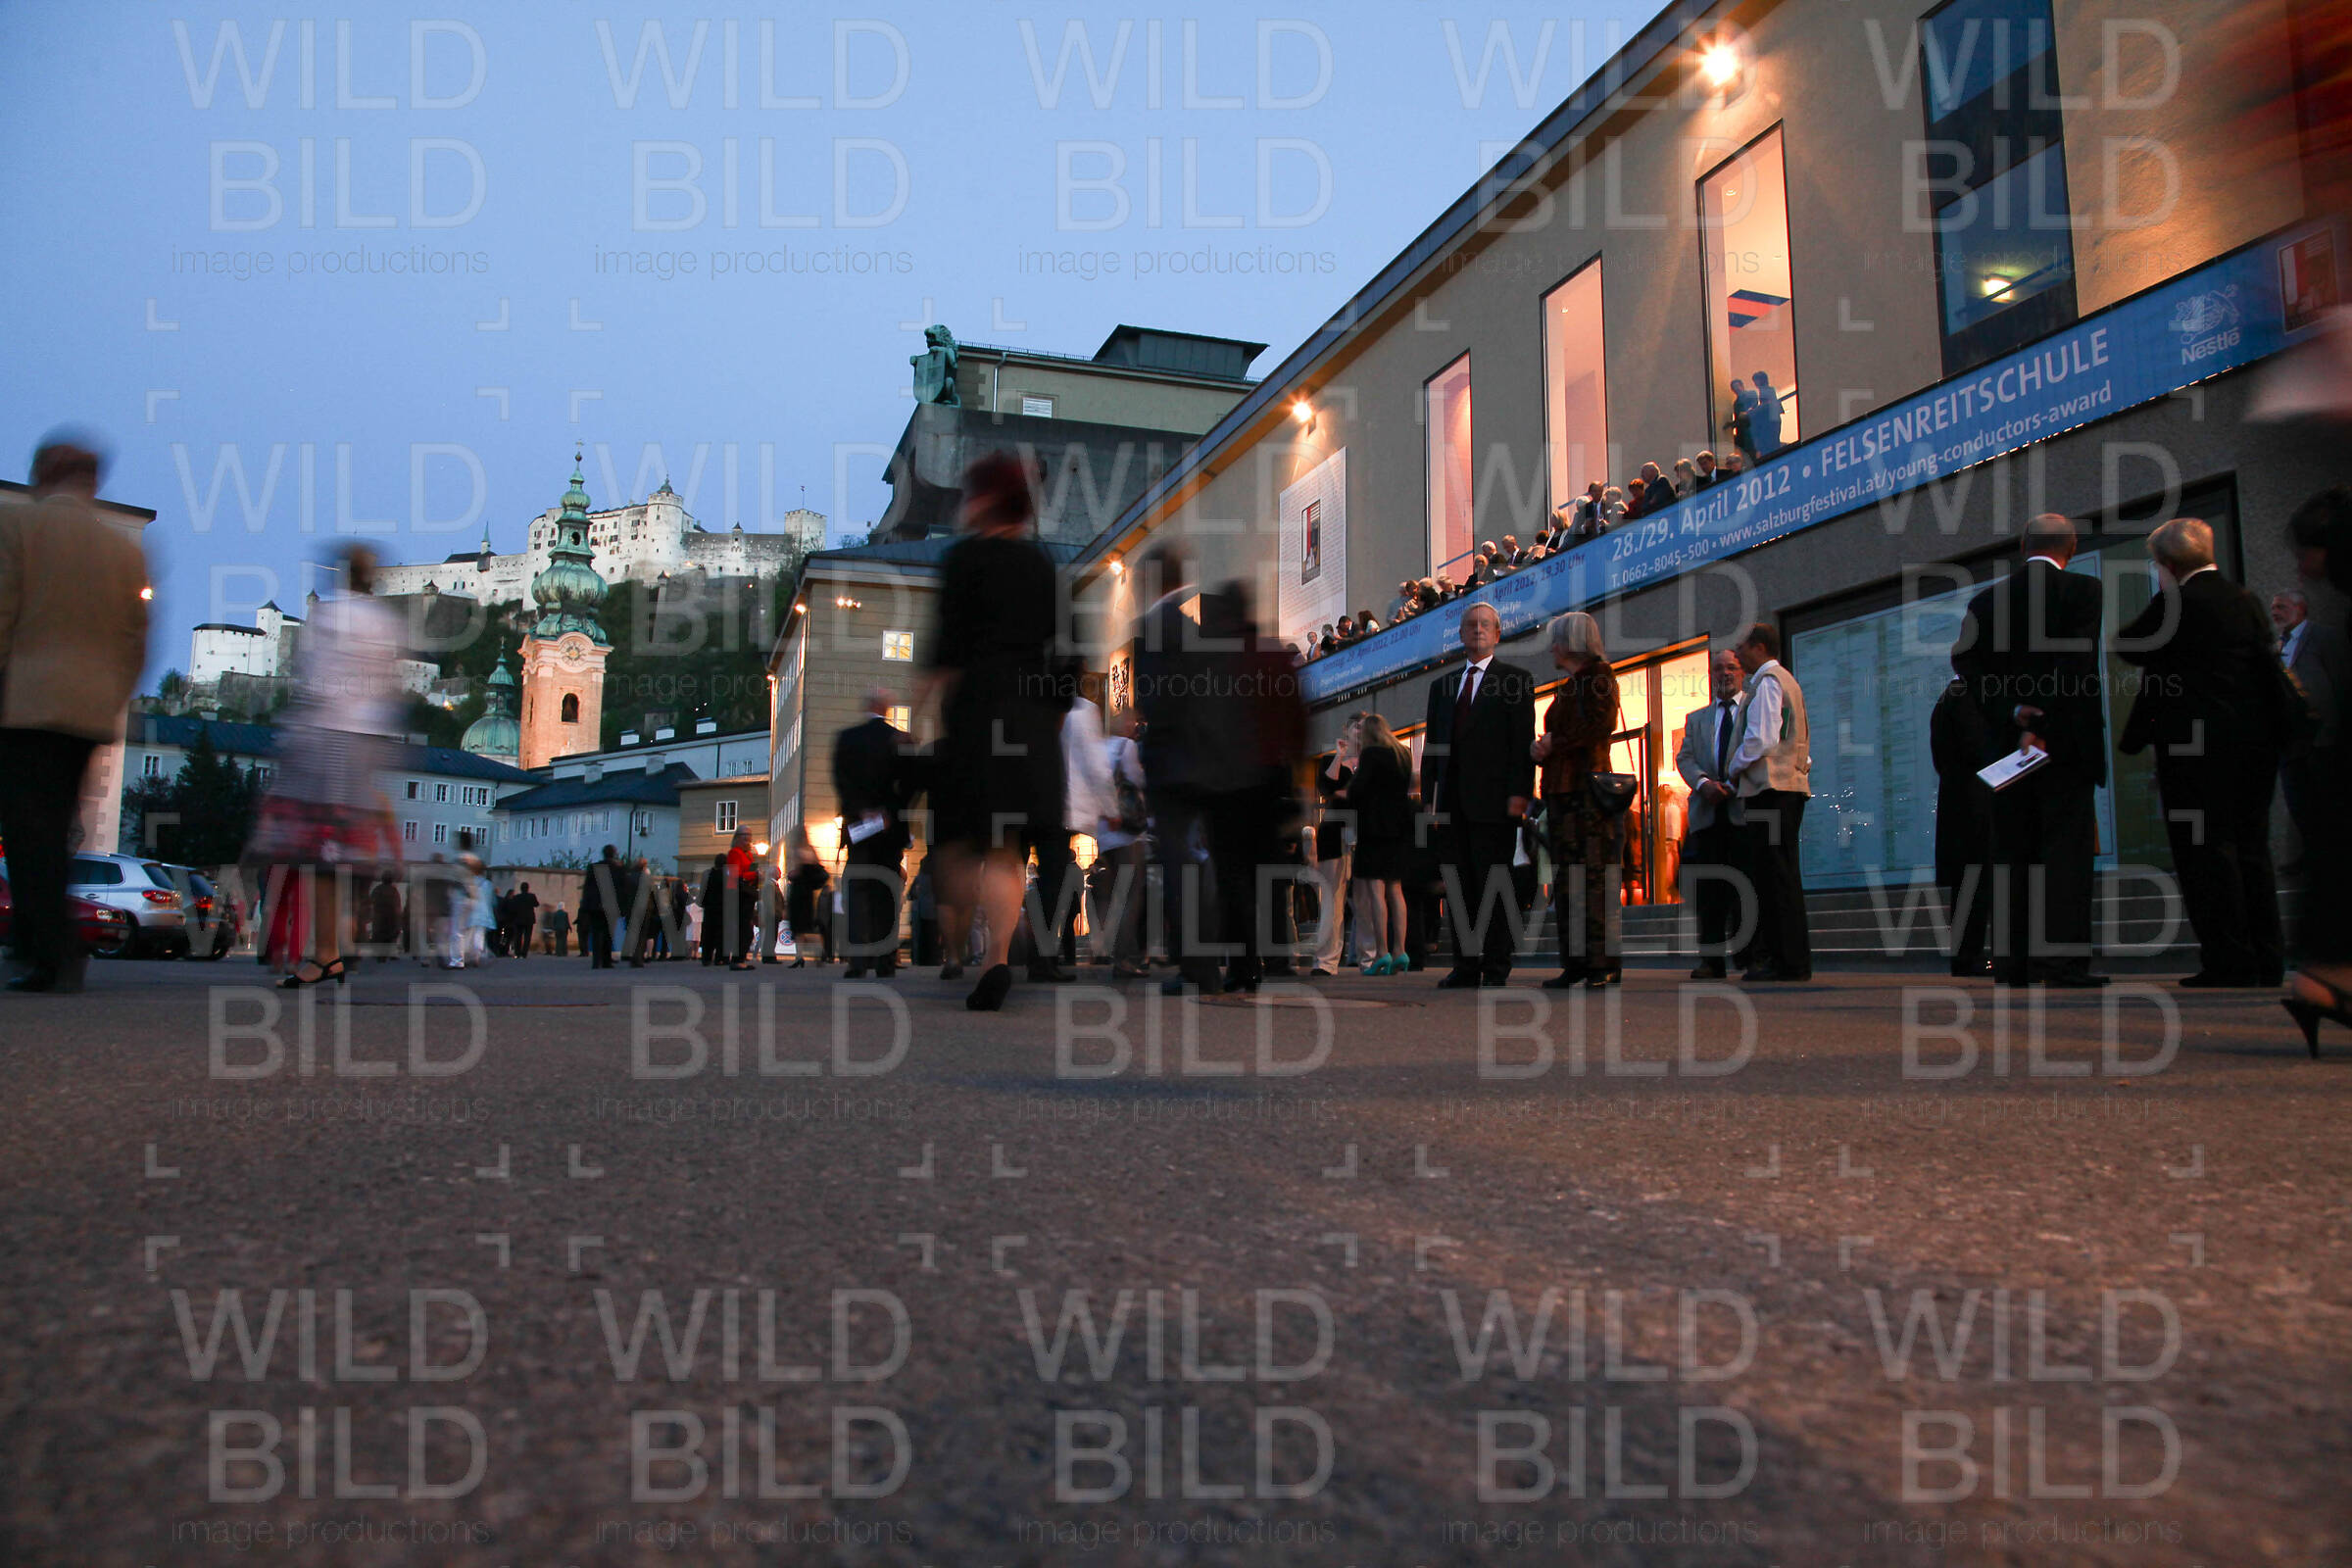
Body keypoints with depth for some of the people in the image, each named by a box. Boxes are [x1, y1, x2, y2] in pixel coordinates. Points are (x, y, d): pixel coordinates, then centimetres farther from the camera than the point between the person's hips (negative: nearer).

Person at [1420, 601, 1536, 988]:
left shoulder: (1515, 680, 5)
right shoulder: (1442, 685, 19)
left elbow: (1524, 741, -3)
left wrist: (1519, 792, -12)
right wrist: (1429, 796, 10)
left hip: (1493, 800, -5)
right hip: (1452, 803, 5)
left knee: (1494, 885, -4)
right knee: (1458, 886, 5)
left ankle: (1496, 969, 1)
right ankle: (1466, 966, 11)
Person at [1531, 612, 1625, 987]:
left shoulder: (1597, 675, -2)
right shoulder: (1567, 687, 24)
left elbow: (1601, 724, -16)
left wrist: (1555, 744, -10)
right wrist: (1540, 747, 4)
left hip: (1588, 789, -9)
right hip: (1563, 790, 9)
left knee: (1596, 875, -10)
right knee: (1566, 880, 6)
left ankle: (1606, 963, -9)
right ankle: (1576, 963, 9)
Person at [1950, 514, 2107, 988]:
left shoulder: (1985, 601, 9)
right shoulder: (2085, 590, -2)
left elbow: (1969, 665, -2)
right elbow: (2078, 667, -13)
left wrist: (2013, 714, -8)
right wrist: (2043, 729, -13)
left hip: (2004, 746, 4)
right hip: (2067, 744, -3)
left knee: (2011, 849, 6)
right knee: (2067, 845, -2)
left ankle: (2011, 962, 5)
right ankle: (2060, 960, -7)